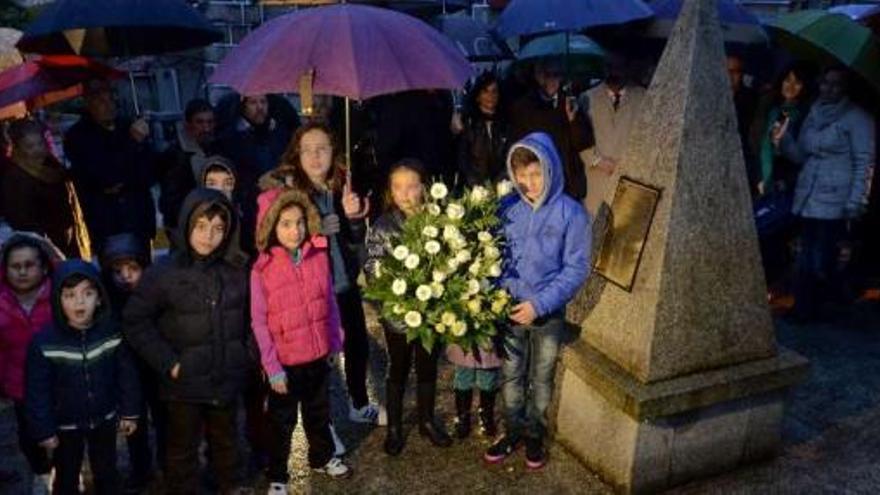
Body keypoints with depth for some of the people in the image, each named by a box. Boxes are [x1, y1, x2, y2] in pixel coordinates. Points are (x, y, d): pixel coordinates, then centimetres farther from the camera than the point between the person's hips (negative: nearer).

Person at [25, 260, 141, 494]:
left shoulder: (112, 332, -14)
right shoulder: (43, 342, -20)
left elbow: (126, 375, -6)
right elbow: (37, 391, -13)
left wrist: (129, 412, -2)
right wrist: (44, 430, -10)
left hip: (104, 419, 1)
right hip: (65, 425, -1)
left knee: (107, 473, 21)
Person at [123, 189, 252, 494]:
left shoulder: (238, 270, -4)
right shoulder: (163, 273, -13)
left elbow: (249, 316, 7)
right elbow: (135, 321, -9)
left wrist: (249, 352, -1)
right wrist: (167, 362, -12)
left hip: (228, 378, 3)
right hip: (184, 383, -3)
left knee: (225, 440, 23)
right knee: (183, 448, 15)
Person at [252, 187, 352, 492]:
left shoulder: (320, 256, -6)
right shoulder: (262, 270, -17)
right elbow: (259, 323, -14)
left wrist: (335, 341, 9)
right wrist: (272, 367, -13)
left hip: (318, 355, 4)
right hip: (285, 361, -4)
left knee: (319, 413, 24)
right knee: (282, 422, 15)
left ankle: (322, 458, 47)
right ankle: (277, 476, 35)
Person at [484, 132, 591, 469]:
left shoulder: (571, 213, -14)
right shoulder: (508, 208, -6)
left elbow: (576, 269, -12)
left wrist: (540, 304, -19)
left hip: (549, 313, -2)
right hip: (510, 308, 2)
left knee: (541, 379, 16)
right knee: (510, 376, 16)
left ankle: (535, 435, 36)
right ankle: (513, 431, 36)